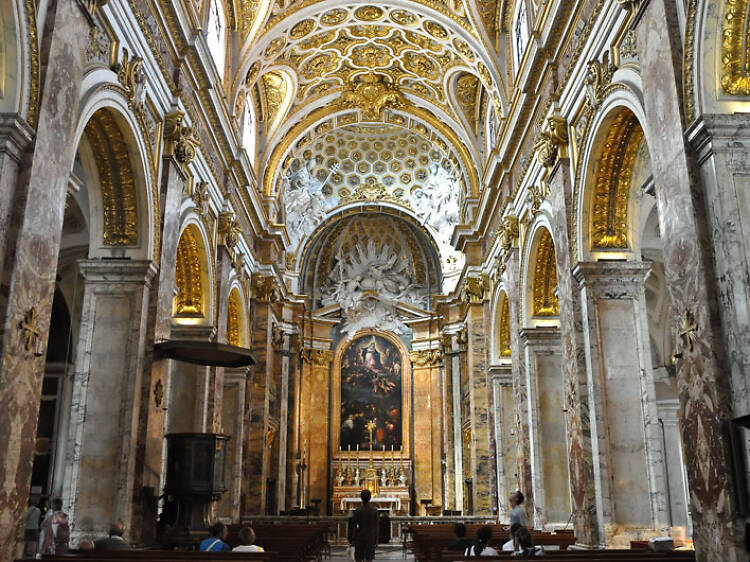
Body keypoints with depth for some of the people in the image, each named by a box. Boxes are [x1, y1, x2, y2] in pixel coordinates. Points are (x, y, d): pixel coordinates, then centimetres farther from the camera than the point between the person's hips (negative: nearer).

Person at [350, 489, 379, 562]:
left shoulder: (358, 510, -9)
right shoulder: (374, 510, -4)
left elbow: (354, 526, -5)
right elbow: (376, 526, -1)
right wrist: (376, 539, 8)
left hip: (359, 537, -1)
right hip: (370, 537, 1)